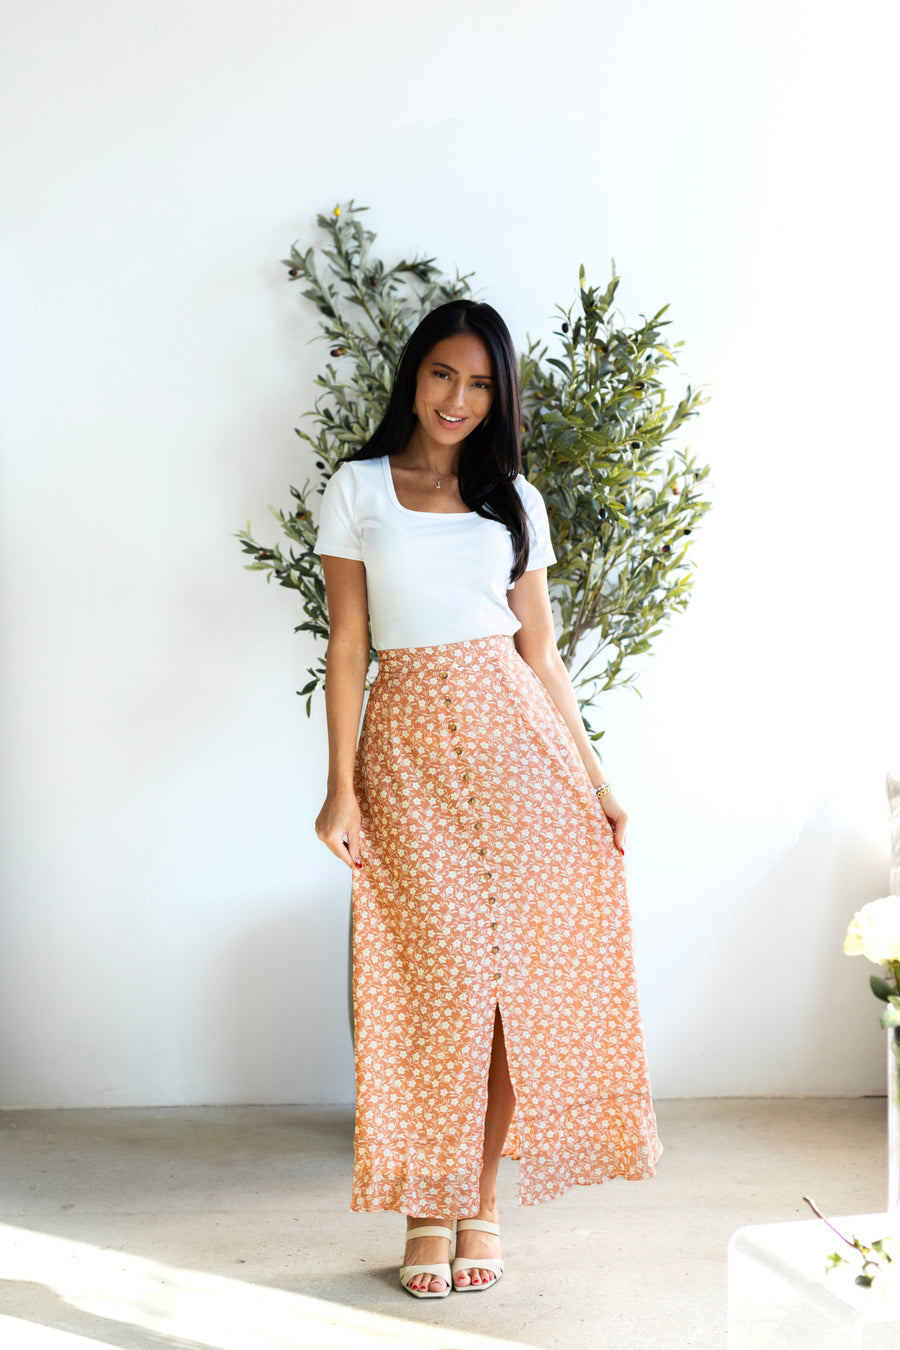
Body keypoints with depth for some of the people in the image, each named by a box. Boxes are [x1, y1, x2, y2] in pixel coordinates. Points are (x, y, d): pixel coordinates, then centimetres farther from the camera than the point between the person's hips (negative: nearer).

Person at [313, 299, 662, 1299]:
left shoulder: (515, 500, 12)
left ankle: (482, 1197, 14)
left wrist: (593, 778, 6)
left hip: (517, 738, 2)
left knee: (520, 973, -1)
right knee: (434, 980, -2)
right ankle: (428, 1207, 13)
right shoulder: (358, 490, 6)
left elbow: (541, 652, 11)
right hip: (411, 742, -2)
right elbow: (346, 647, 2)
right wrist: (341, 788, -5)